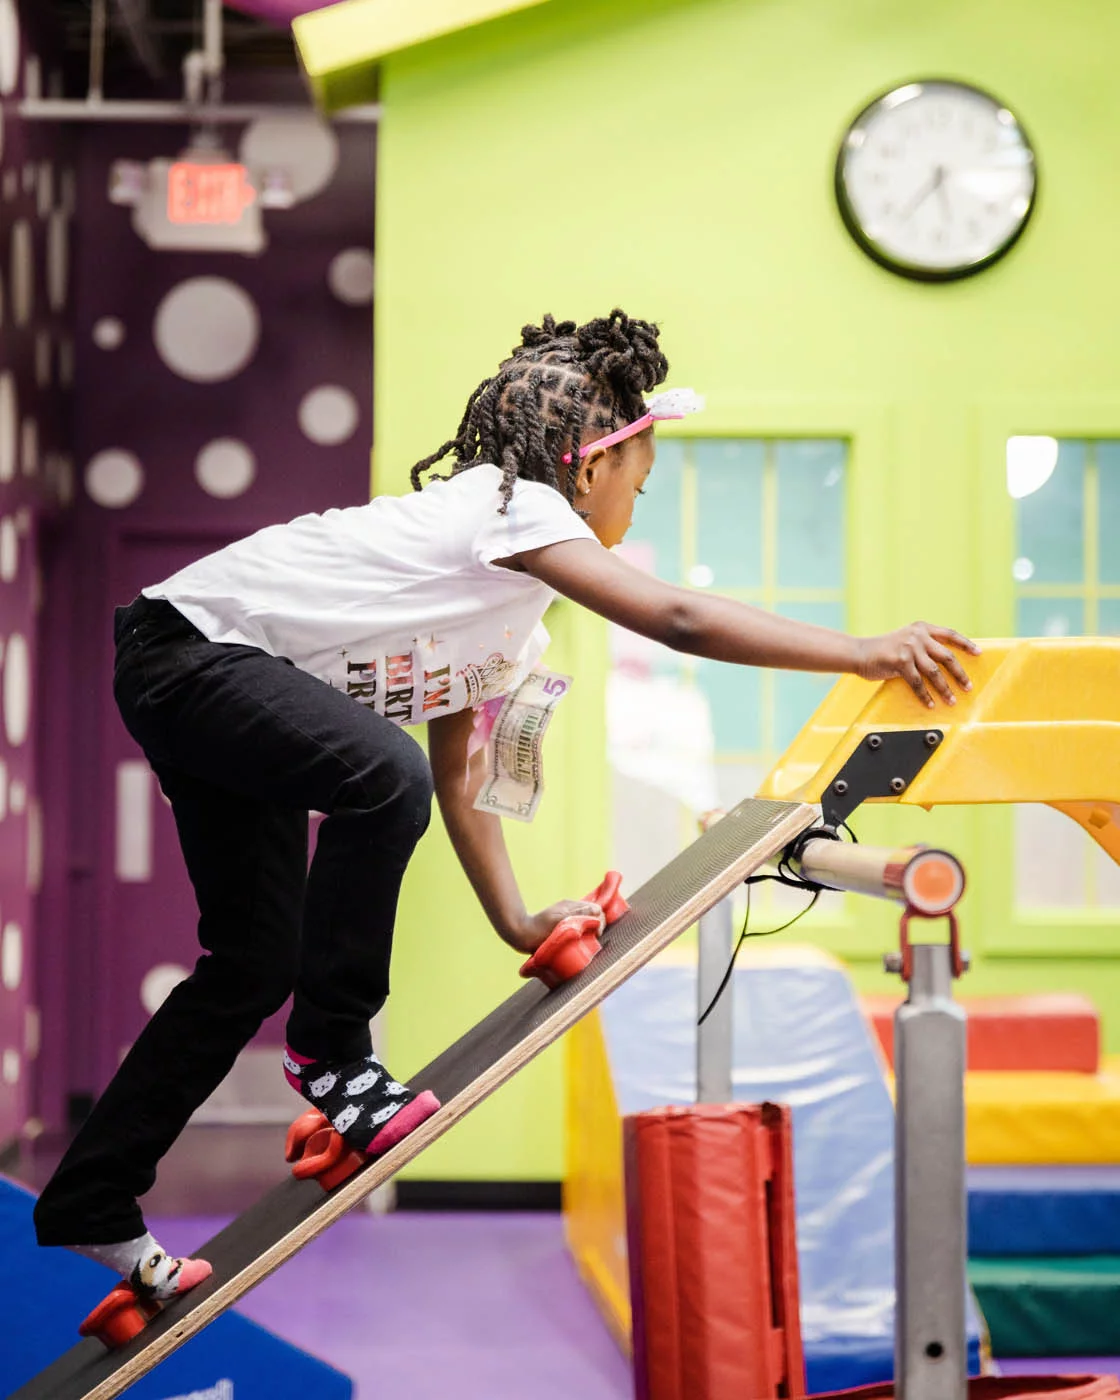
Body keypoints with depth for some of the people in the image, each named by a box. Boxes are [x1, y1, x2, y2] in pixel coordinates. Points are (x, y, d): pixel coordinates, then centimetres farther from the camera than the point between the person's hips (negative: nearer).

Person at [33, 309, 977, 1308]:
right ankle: (331, 1059, -15)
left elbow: (457, 769, 17)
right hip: (189, 652, -10)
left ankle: (92, 1206, 16)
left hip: (223, 689, 10)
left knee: (257, 963, 8)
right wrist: (863, 654, -26)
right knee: (383, 778, -33)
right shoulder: (513, 506, -15)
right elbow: (680, 622, -26)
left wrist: (517, 923, 9)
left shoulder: (511, 617, 15)